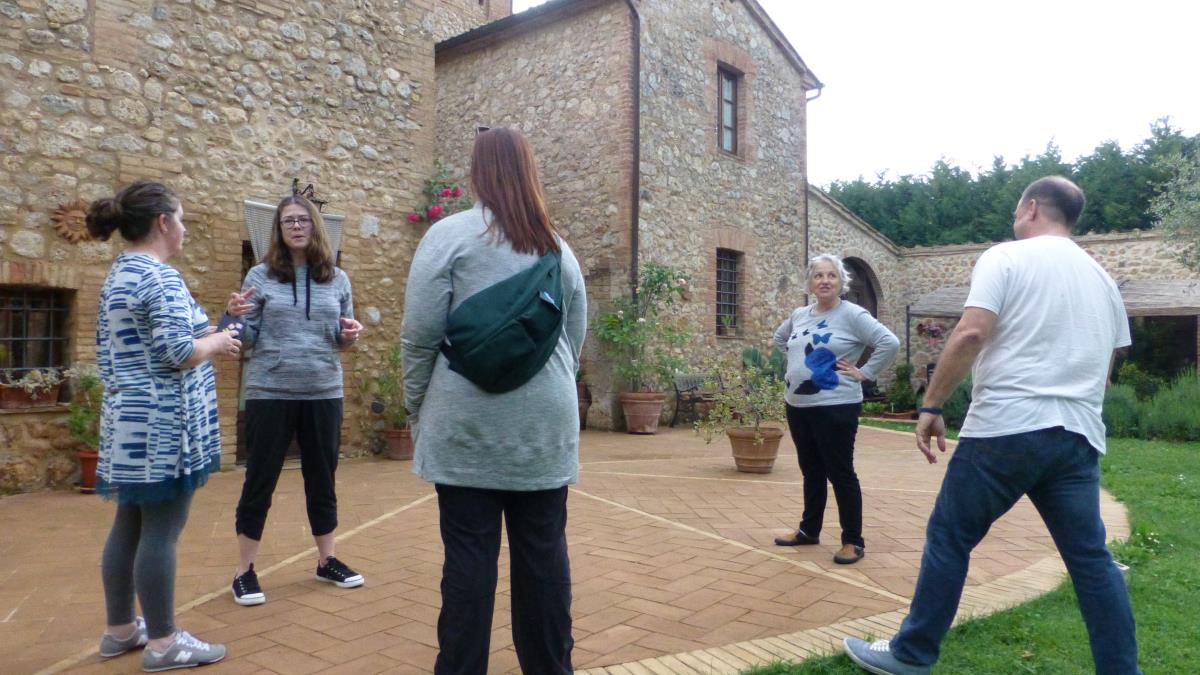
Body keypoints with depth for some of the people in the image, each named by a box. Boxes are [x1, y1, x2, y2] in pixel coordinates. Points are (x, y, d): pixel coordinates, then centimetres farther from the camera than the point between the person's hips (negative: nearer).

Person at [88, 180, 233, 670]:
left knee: (129, 526, 15)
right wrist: (219, 342, -6)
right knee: (160, 531, -3)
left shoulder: (116, 276, 15)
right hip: (164, 423, -10)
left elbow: (108, 353, 19)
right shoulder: (161, 277, -15)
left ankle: (120, 629, 26)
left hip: (128, 419, 10)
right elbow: (179, 352, -22)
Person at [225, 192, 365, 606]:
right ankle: (245, 571, 19)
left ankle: (326, 561, 29)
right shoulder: (260, 276, -1)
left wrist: (350, 335, -10)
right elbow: (248, 338, -1)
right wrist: (235, 317, -21)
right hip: (270, 393, -3)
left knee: (322, 479, 13)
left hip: (324, 393, 3)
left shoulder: (337, 279, 6)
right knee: (260, 480, 5)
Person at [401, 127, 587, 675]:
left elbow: (420, 337, -6)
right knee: (544, 554, 11)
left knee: (470, 555, 4)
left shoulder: (450, 235, -4)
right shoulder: (558, 247, 9)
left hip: (470, 425, -3)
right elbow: (574, 341, 13)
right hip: (544, 426, 4)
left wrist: (417, 409, 5)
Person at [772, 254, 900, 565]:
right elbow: (779, 337, 27)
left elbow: (890, 343, -17)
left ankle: (853, 541, 11)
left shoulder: (852, 314, -10)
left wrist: (864, 373, -14)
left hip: (835, 407, -6)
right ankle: (808, 530, 30)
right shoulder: (798, 315, 8)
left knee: (840, 473, 0)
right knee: (811, 471, 17)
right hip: (797, 406, 6)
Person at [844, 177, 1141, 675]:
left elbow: (971, 334, -15)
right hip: (1078, 436, 6)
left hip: (1006, 428, -6)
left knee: (948, 538, 4)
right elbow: (1104, 366, 24)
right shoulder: (1101, 278, 19)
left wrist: (931, 405, -10)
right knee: (1090, 557, 11)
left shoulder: (1005, 257, -2)